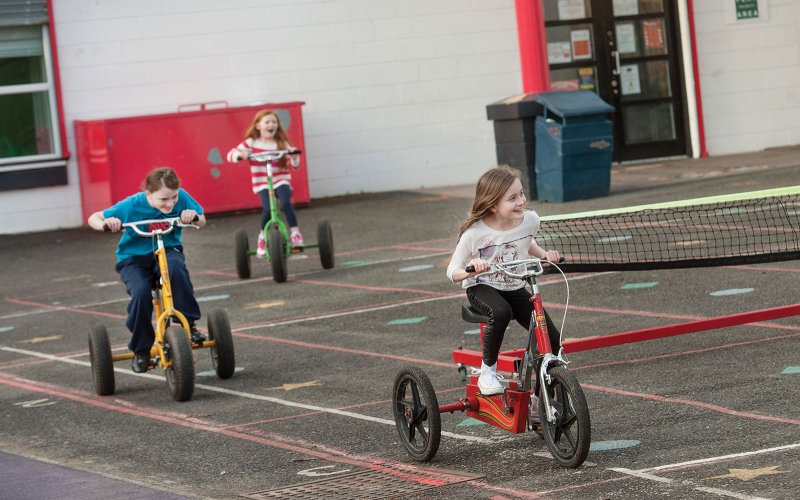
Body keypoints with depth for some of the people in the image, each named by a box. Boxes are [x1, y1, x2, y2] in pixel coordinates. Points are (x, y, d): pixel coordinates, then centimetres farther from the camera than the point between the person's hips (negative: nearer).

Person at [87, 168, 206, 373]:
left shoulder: (181, 197, -14)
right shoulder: (132, 205, -18)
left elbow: (202, 221, 2)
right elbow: (93, 218, -8)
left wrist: (194, 216, -23)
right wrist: (106, 224, -33)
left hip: (167, 250, 1)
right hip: (134, 258, -1)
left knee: (175, 266, -37)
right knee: (141, 293, -32)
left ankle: (189, 324, -21)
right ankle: (140, 350, -9)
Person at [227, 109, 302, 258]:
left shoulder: (282, 143, 4)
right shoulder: (251, 143, 3)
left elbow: (294, 165, 3)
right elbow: (231, 154, 1)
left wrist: (293, 156, -19)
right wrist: (240, 155, -21)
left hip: (281, 180, 0)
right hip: (262, 184, 0)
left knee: (286, 202, -31)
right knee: (267, 209, -25)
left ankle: (295, 233, -18)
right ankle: (262, 238, 1)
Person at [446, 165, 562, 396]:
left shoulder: (530, 220, -9)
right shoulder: (475, 233, -22)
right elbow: (452, 272, -13)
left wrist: (545, 254, -1)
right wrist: (470, 270, -35)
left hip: (515, 288, 4)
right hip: (482, 288, -4)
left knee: (552, 340, -10)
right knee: (501, 312, -40)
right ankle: (487, 371, -19)